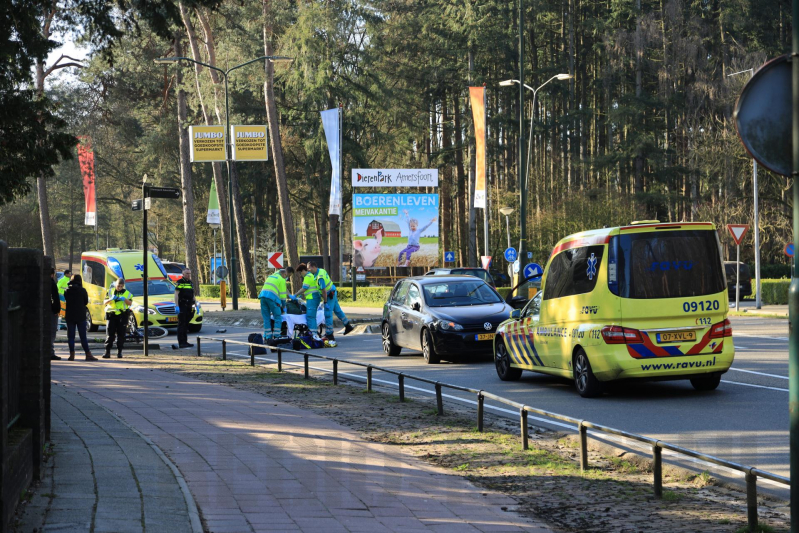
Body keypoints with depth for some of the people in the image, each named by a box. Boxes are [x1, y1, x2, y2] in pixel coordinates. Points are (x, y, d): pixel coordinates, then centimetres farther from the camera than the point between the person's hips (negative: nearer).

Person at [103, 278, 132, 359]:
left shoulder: (126, 293, 8)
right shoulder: (110, 291, 8)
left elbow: (130, 303, 1)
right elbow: (104, 302, 5)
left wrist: (124, 299, -18)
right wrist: (111, 299, -15)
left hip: (122, 316, 0)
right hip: (111, 315, 0)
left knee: (121, 335, 1)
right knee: (109, 334, -5)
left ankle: (119, 352, 8)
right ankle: (107, 352, -6)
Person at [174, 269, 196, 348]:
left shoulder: (190, 283, 18)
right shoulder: (180, 282, -5)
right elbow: (176, 295, -11)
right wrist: (177, 306, -18)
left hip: (189, 306, 7)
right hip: (182, 306, -7)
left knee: (186, 325, 11)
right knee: (181, 325, -8)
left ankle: (185, 342, 15)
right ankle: (181, 343, -10)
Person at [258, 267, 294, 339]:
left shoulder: (271, 276, 28)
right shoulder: (282, 279, 4)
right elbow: (282, 294, 4)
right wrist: (284, 306, 12)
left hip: (263, 295, 7)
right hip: (272, 297, -7)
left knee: (266, 318, 10)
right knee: (278, 317, -1)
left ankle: (267, 337, 8)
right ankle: (276, 336, -7)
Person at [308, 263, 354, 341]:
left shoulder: (320, 277, -27)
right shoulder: (321, 270, 4)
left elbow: (324, 290, -29)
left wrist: (325, 302, -25)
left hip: (329, 295, -10)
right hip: (333, 292, 10)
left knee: (328, 314, -5)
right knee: (337, 310, 21)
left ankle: (329, 334, -2)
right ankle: (348, 326, 33)